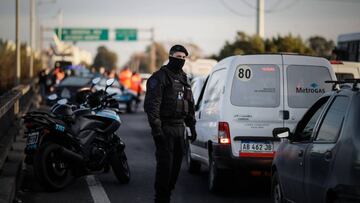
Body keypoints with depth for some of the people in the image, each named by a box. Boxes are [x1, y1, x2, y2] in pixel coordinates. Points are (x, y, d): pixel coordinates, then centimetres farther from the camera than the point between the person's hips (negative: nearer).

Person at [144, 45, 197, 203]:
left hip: (179, 127, 8)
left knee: (176, 163, 10)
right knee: (165, 163, -9)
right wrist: (156, 128, -21)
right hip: (165, 127, -8)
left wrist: (192, 127, 20)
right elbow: (152, 104, -15)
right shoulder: (160, 77, -8)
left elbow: (190, 104, 25)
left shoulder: (183, 78, 18)